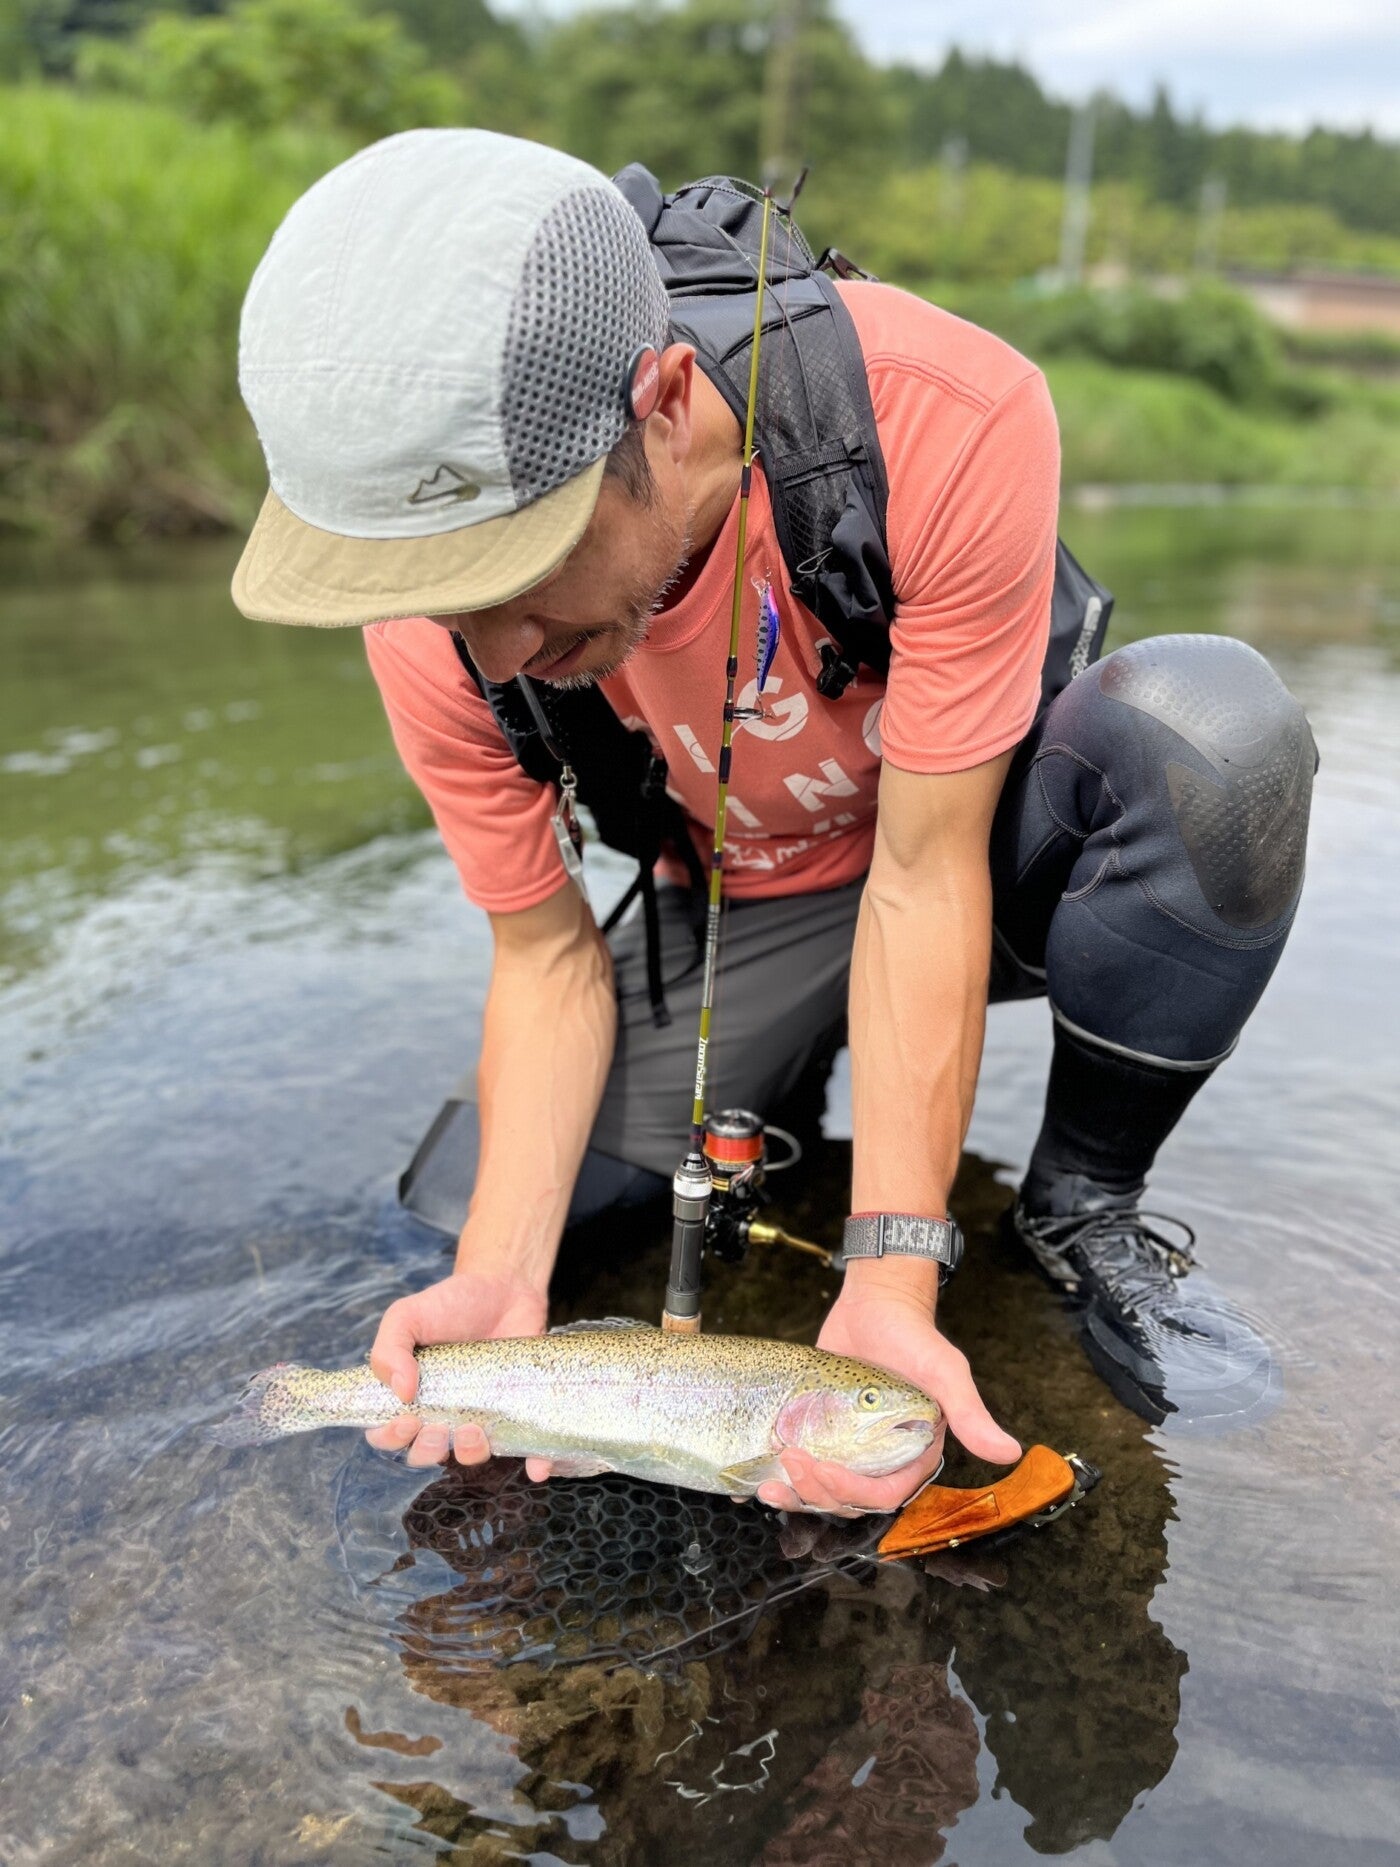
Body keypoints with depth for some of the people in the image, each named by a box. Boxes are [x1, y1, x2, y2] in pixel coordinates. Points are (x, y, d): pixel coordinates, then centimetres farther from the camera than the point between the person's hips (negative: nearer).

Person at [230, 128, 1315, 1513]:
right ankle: (791, 1080, 16)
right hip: (740, 915, 3)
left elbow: (924, 879, -31)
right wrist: (502, 1276, -29)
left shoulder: (949, 418, -34)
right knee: (473, 1207, -13)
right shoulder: (436, 629, -23)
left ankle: (1079, 1200, -11)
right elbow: (548, 955, -14)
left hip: (974, 849, -2)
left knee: (1208, 727, -35)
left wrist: (891, 1273, -35)